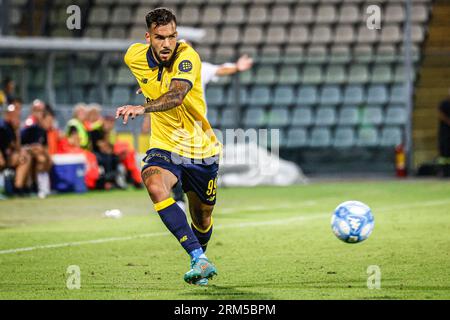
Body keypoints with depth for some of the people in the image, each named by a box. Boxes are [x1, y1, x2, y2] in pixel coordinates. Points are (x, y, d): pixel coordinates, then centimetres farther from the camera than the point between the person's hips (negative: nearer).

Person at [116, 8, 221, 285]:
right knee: (155, 186, -31)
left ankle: (199, 258, 46)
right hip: (164, 146, 2)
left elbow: (176, 95, -40)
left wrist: (143, 108, -56)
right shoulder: (135, 57, -7)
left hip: (201, 150, -2)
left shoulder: (187, 57, -22)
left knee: (202, 219, 11)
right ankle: (200, 261, -37)